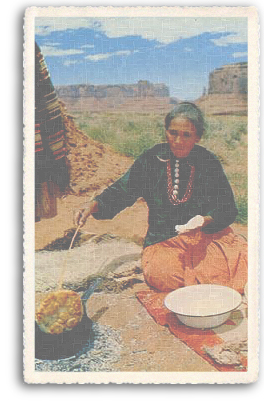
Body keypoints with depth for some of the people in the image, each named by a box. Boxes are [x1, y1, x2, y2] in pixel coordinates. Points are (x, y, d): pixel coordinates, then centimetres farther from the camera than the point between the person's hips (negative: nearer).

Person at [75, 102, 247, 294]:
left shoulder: (209, 163, -1)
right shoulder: (152, 160, -1)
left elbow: (228, 209, 3)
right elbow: (121, 192, 1)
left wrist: (205, 220, -18)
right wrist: (93, 206, -18)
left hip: (207, 234, 0)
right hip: (163, 241, 0)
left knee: (242, 256, -27)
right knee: (159, 273, -30)